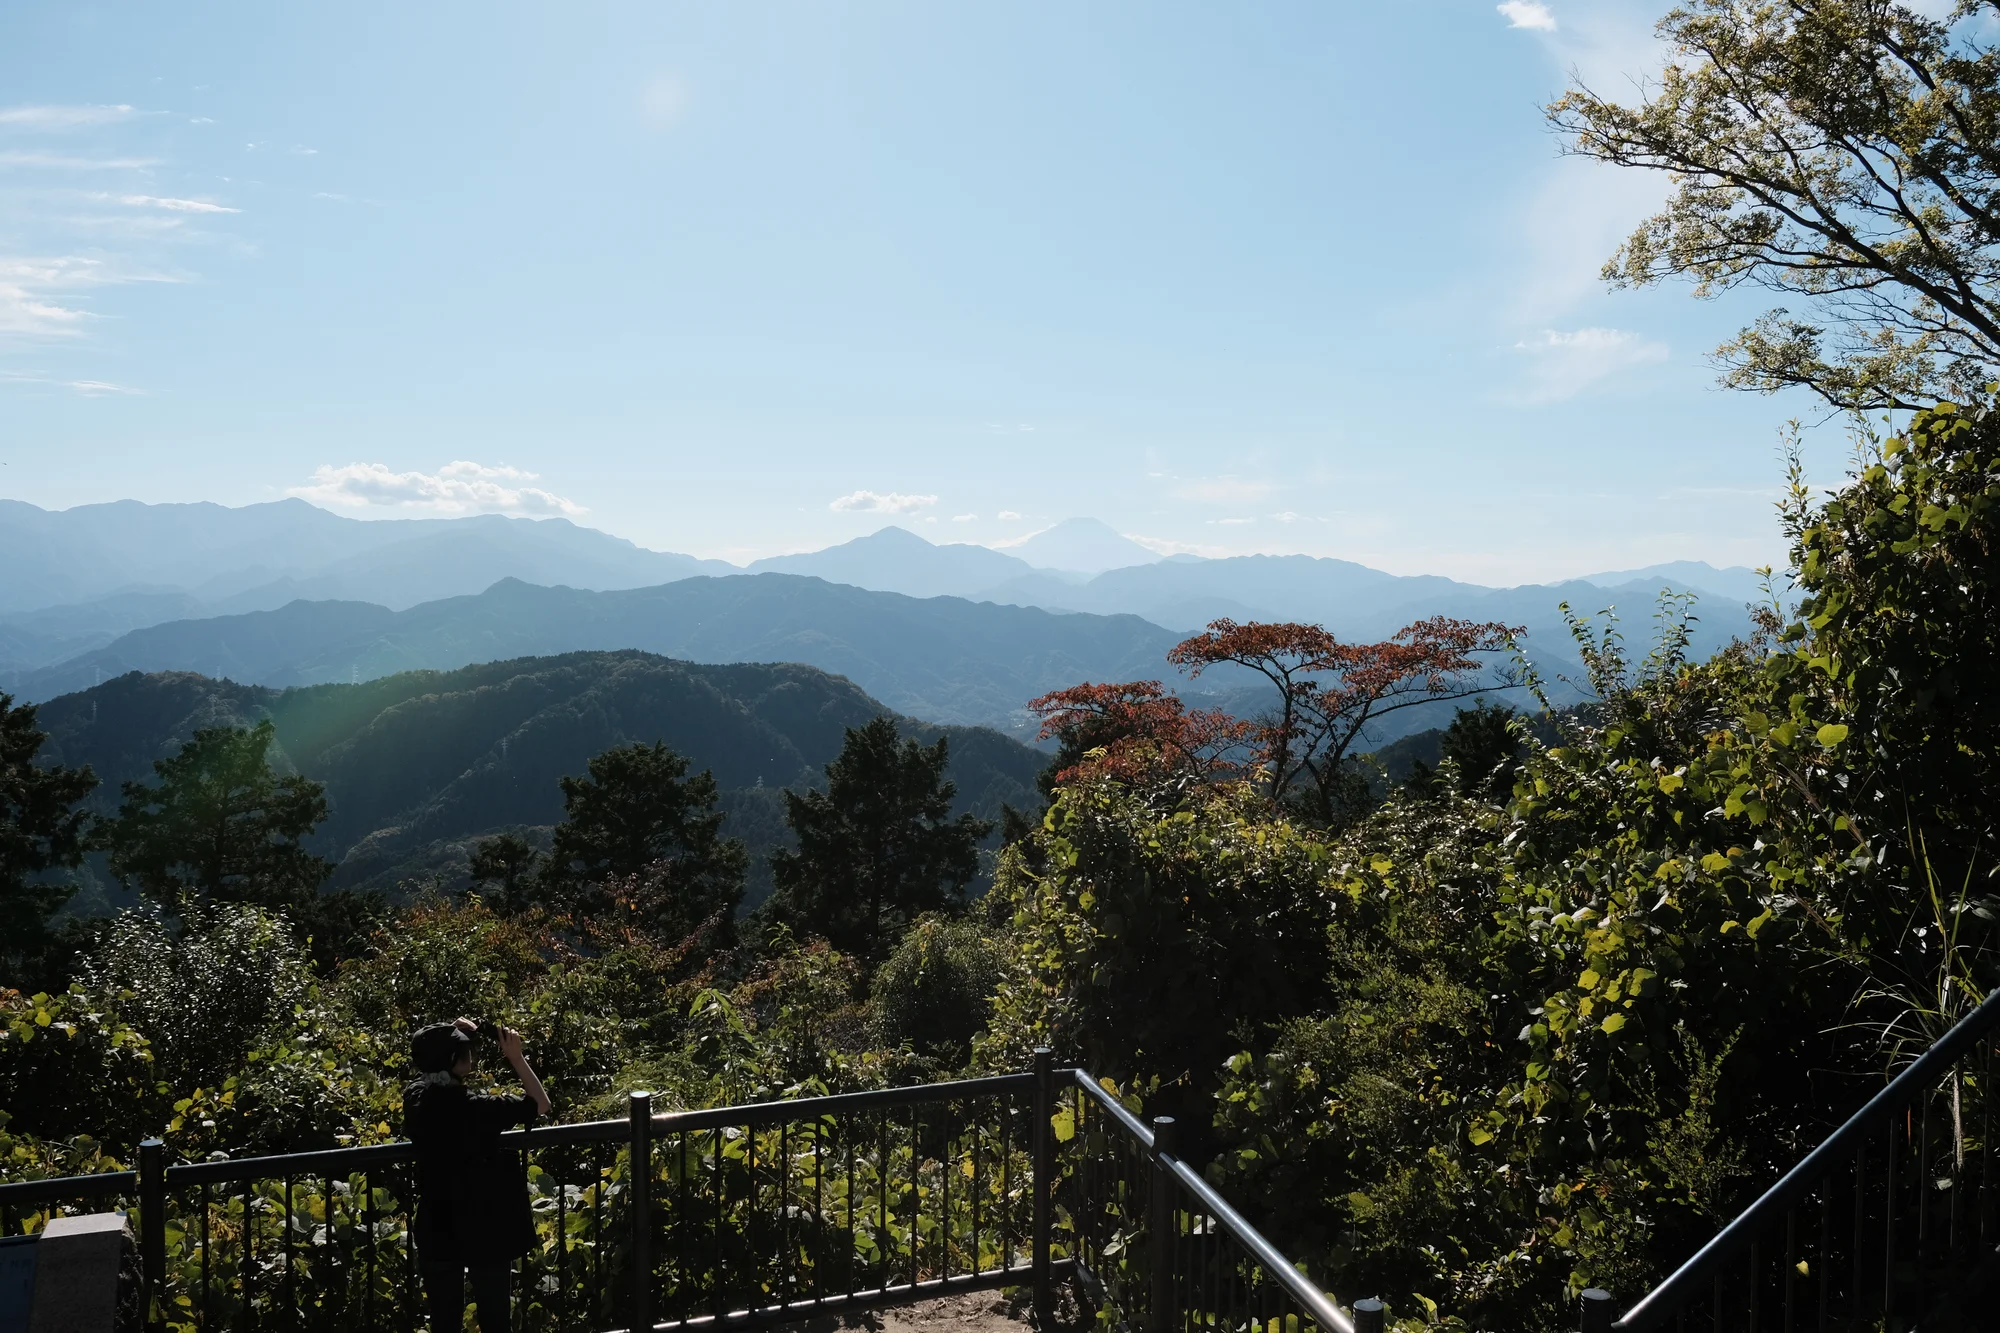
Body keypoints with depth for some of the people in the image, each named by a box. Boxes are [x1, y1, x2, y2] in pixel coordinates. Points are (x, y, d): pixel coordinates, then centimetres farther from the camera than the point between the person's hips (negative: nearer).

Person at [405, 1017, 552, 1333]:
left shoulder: (414, 1099, -8)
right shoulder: (477, 1107, -23)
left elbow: (433, 1068, 17)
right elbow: (540, 1104, -11)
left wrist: (453, 1038, 7)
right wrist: (515, 1056, -9)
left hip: (437, 1231, 5)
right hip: (485, 1229, -5)